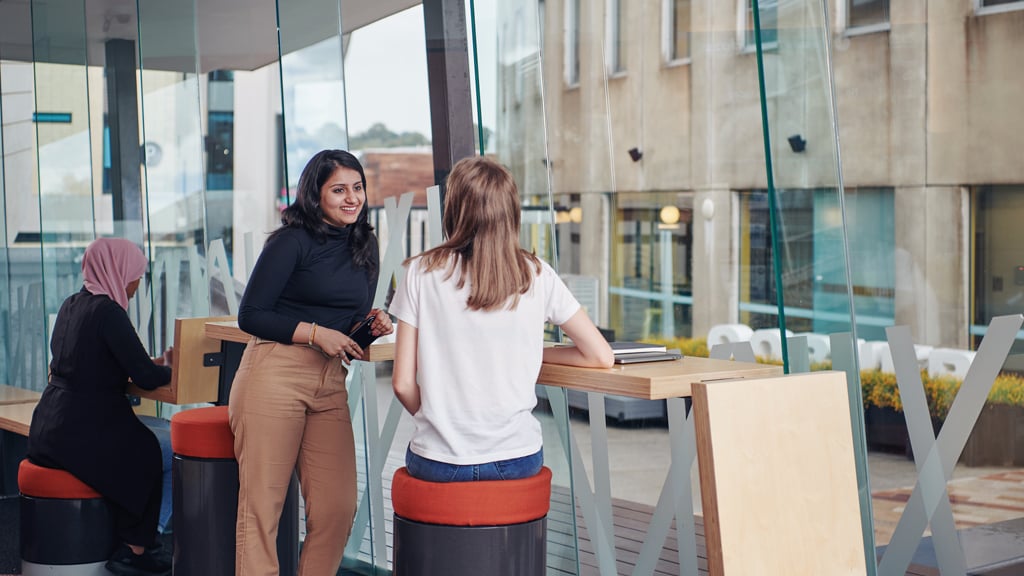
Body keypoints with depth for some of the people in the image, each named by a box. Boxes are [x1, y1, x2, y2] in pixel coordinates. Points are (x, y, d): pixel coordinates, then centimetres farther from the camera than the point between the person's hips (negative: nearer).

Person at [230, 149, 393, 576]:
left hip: (331, 385, 6)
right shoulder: (293, 241, -4)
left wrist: (373, 324, 3)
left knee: (338, 508, -2)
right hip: (274, 376, -6)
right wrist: (316, 333, -13)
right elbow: (250, 316, -7)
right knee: (262, 504, -2)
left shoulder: (364, 247, 15)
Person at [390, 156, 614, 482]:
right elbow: (602, 357, 3)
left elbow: (402, 383, -5)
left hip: (439, 463, -1)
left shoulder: (422, 273, -4)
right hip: (517, 461, 1)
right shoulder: (536, 276, -2)